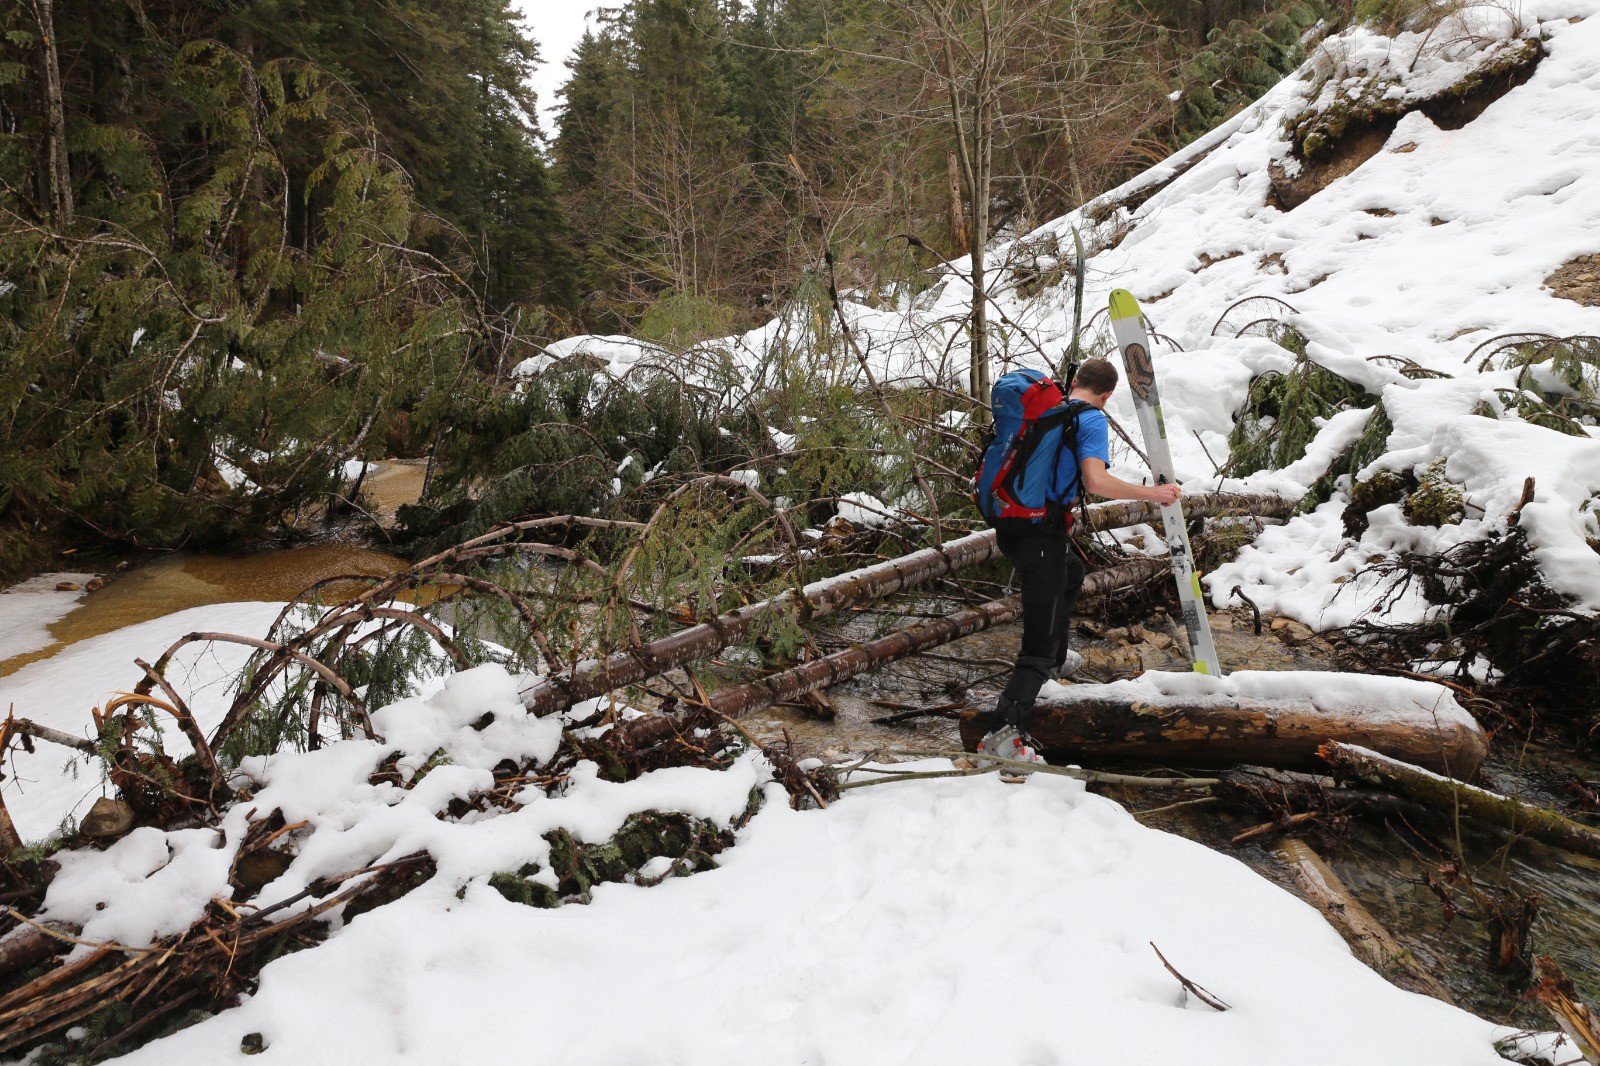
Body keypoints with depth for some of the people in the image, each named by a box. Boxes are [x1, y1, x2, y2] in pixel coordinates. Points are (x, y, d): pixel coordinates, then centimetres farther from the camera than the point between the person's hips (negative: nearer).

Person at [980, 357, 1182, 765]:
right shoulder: (1093, 420, -7)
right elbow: (1095, 481, -21)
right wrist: (1152, 493, -11)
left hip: (1008, 524, 8)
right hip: (1040, 533, -8)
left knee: (1071, 573, 37)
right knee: (1038, 643, -8)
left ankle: (1055, 659, 50)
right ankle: (1007, 733, -22)